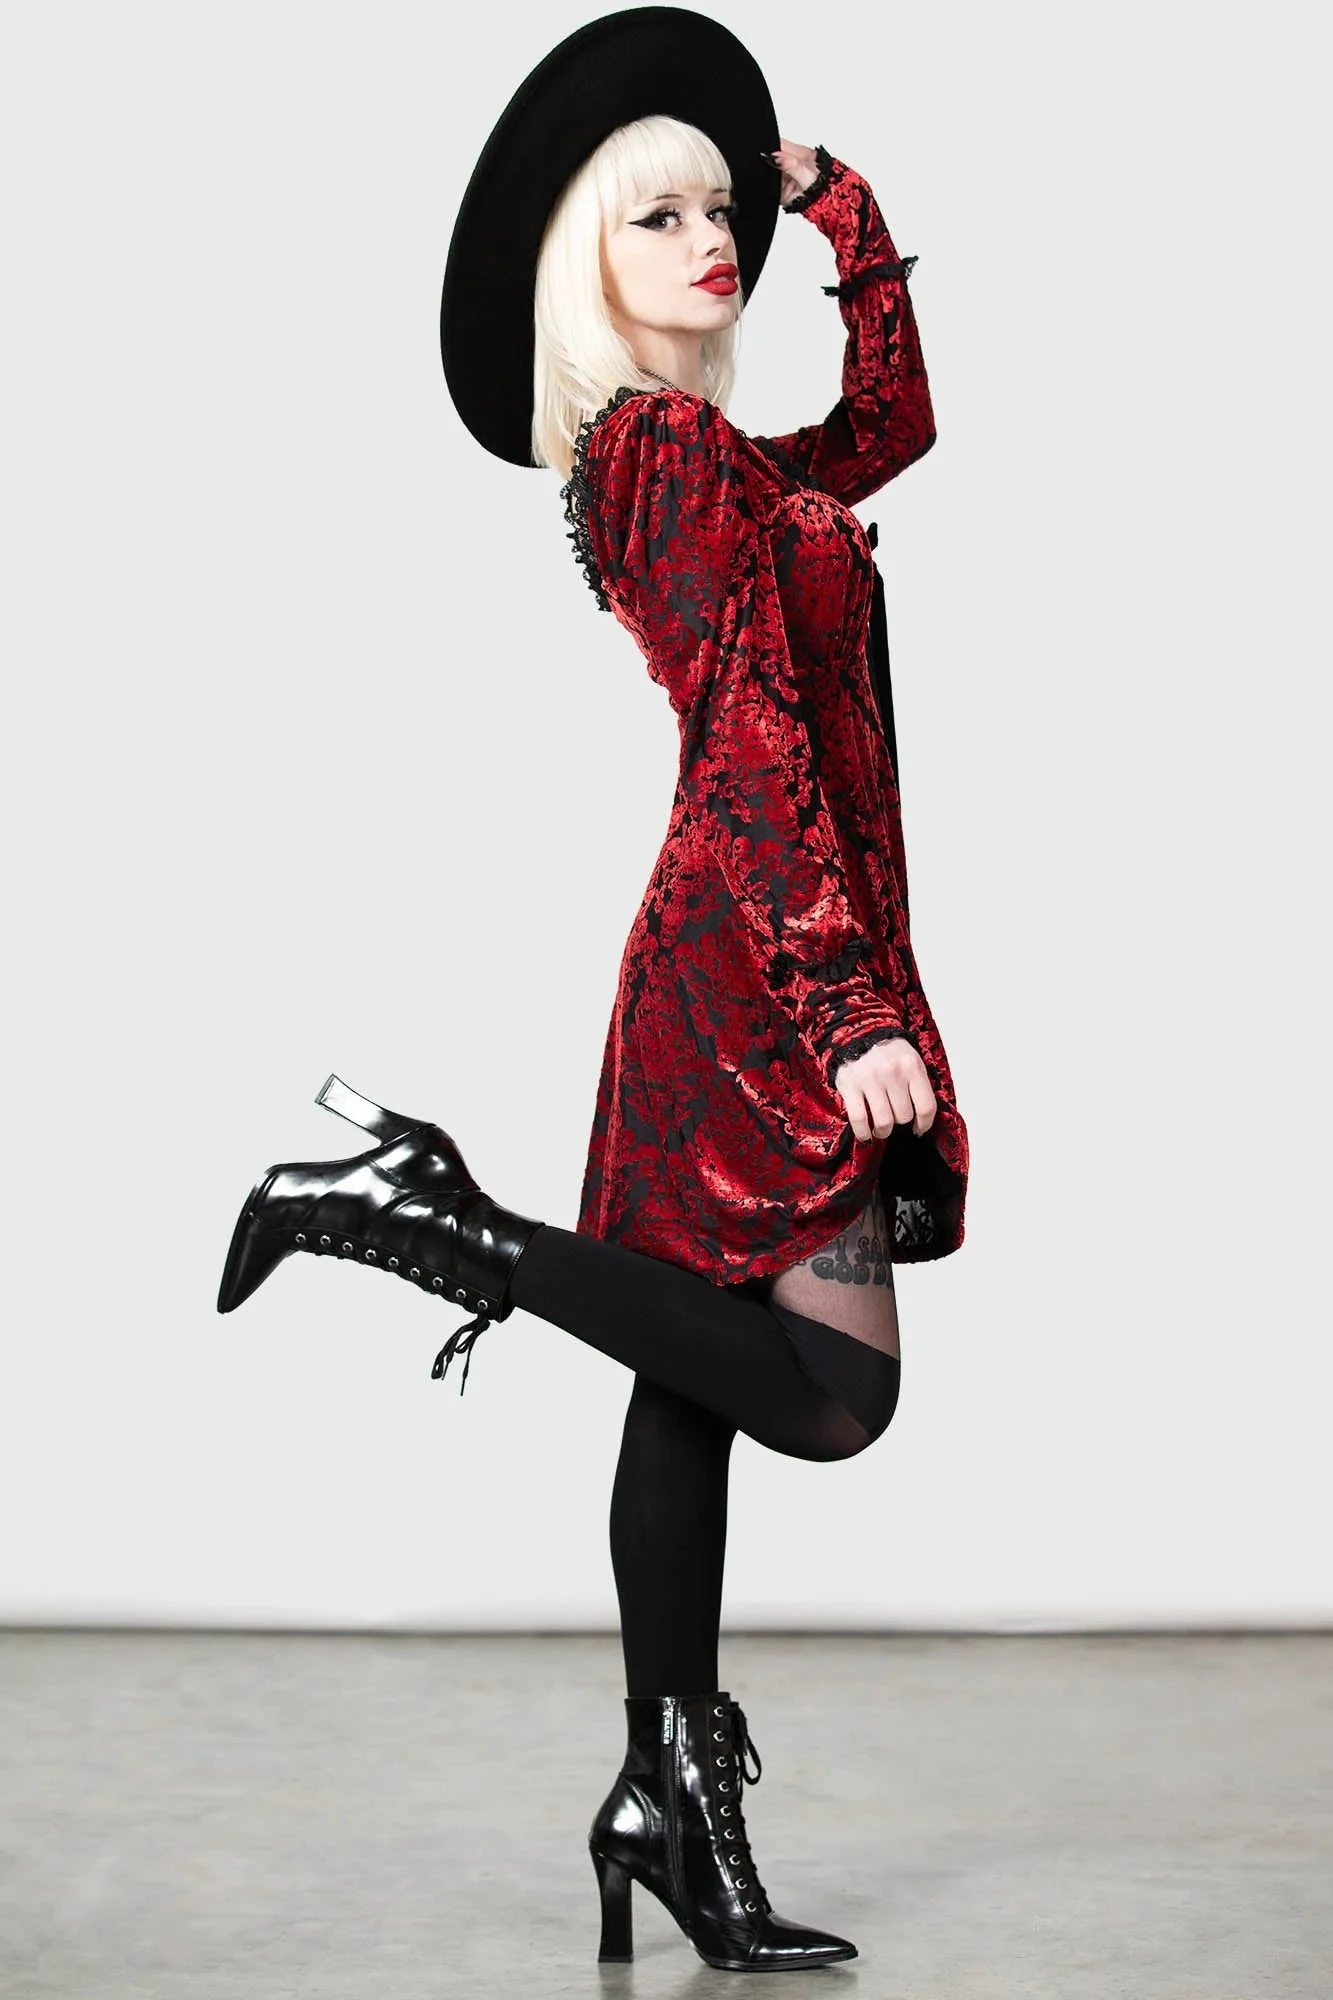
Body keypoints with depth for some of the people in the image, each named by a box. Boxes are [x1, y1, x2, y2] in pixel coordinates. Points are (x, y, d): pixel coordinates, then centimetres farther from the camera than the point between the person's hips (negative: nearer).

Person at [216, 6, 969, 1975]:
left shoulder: (683, 454, 16)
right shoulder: (678, 450, -11)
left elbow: (886, 429, 30)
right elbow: (756, 742, -19)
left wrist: (840, 199, 24)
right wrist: (850, 1010, -22)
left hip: (722, 951, 10)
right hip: (767, 950, -10)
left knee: (701, 1372, 9)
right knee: (829, 1387, -13)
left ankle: (671, 1800, 14)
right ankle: (436, 1215, -10)